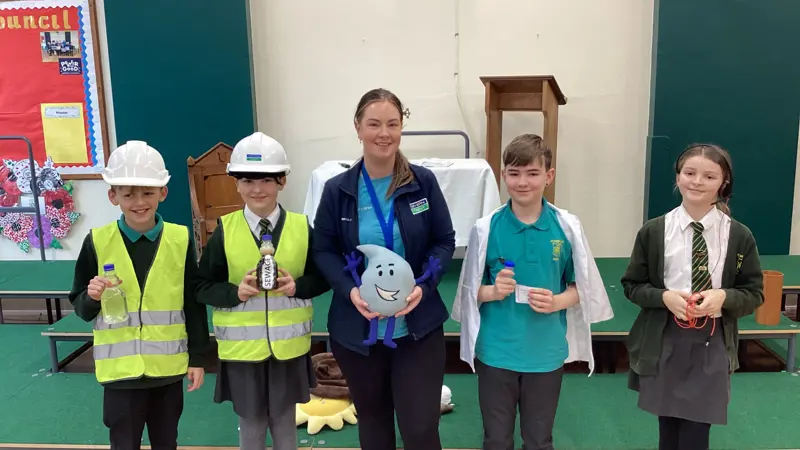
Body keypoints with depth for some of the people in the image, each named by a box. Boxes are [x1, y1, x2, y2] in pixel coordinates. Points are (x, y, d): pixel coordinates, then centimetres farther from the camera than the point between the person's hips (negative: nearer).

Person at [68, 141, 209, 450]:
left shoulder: (180, 239, -5)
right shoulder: (97, 242, -6)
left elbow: (194, 304, 0)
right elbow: (79, 307, 2)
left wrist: (197, 357, 1)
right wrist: (92, 297, -20)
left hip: (168, 366, 1)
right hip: (119, 367, -1)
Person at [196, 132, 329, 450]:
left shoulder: (301, 227, -4)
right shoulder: (224, 231, -6)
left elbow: (322, 277, 3)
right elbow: (203, 287, -2)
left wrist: (298, 286, -16)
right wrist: (235, 292, -19)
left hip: (288, 347, 1)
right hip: (241, 348, 0)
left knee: (284, 422, 17)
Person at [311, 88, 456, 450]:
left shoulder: (423, 182, -4)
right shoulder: (338, 189, -4)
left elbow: (445, 241, 0)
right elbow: (323, 250, 0)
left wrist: (424, 286, -16)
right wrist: (349, 290, -17)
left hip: (418, 327, -1)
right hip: (356, 330, 1)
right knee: (372, 419, 20)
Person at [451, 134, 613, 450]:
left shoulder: (567, 226, -6)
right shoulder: (486, 228, -7)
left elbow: (582, 288, 3)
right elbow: (470, 290, 1)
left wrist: (557, 302, -16)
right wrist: (493, 291, -19)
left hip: (546, 353, 1)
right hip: (495, 351, 0)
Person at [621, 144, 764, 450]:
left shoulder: (739, 236, -4)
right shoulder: (653, 232, -4)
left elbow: (754, 293, 4)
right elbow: (632, 286, 2)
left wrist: (724, 297, -17)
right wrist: (664, 296, -17)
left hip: (712, 345, 0)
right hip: (663, 343, 1)